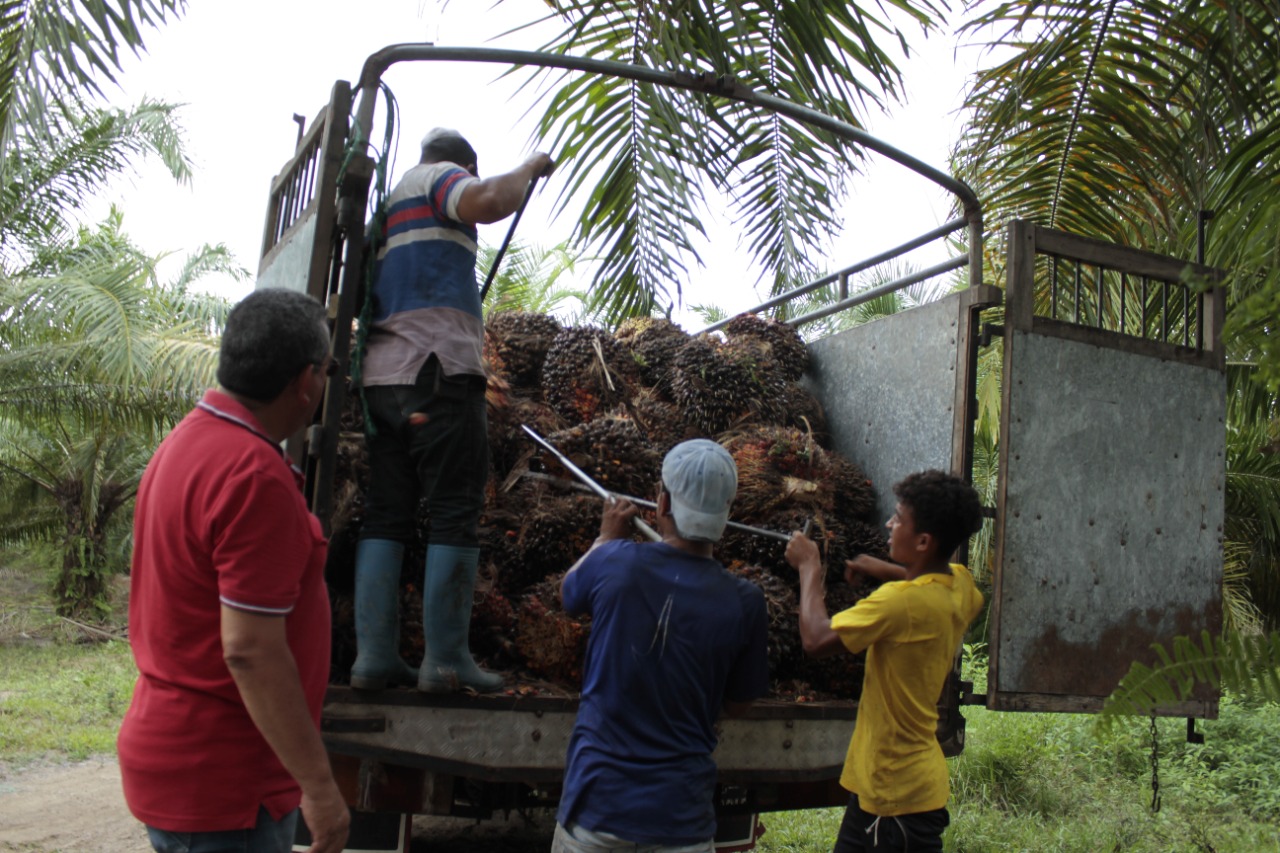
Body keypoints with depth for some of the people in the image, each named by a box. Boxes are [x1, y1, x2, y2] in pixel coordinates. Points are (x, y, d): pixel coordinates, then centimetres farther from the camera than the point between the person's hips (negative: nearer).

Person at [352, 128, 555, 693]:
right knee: (456, 513, -6)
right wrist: (530, 169, 0)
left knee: (386, 513, 4)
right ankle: (445, 659, -8)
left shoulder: (389, 200, 31)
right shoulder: (439, 177, 7)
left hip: (382, 376, 8)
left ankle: (373, 656, 0)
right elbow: (487, 202, -17)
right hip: (437, 369, -8)